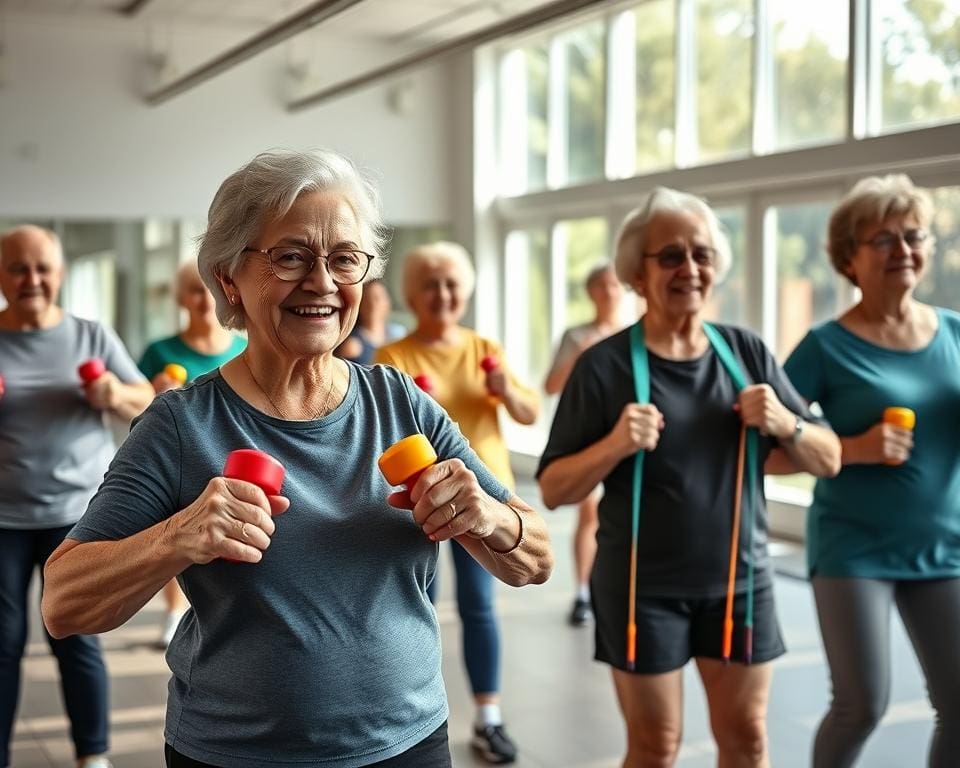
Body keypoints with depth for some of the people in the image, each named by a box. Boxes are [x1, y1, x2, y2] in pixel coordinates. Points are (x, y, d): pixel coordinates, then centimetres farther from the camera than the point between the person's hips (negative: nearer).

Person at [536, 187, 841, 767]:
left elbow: (828, 461, 4)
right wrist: (615, 446, -26)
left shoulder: (747, 352, 0)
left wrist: (786, 424, -16)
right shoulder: (605, 364, -10)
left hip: (741, 579, 3)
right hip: (643, 587, -3)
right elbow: (553, 491, -9)